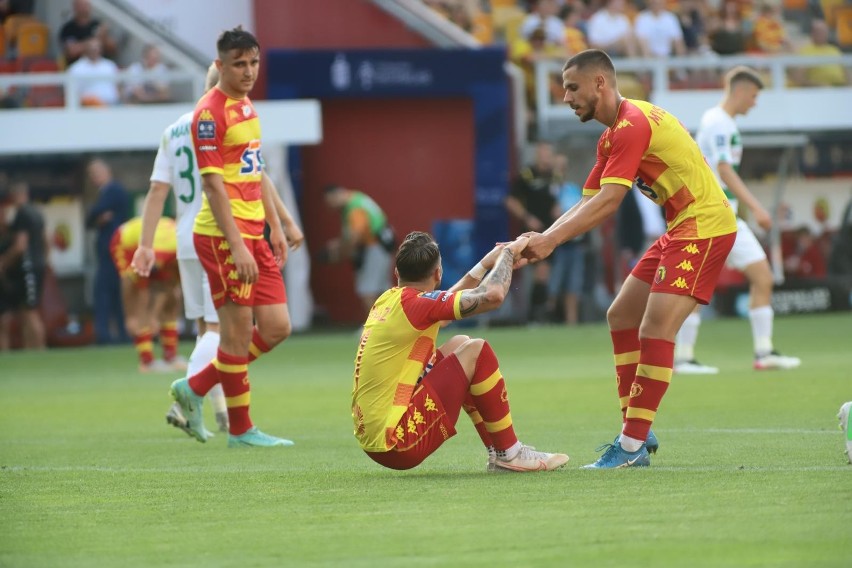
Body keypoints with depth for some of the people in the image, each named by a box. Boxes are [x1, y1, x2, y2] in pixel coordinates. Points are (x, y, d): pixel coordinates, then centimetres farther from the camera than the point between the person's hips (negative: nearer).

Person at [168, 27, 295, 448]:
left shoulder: (247, 108, 15)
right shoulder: (210, 113, -13)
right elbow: (212, 182, -18)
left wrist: (274, 225, 21)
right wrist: (235, 246, -22)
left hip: (253, 235, 9)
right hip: (223, 237, -9)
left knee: (276, 327, 8)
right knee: (238, 331, -3)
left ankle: (195, 388, 20)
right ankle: (241, 430, 8)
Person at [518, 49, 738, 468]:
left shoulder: (632, 124, -18)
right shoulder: (612, 137, 15)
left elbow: (608, 202, -25)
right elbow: (587, 204, 11)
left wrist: (551, 240, -28)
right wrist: (540, 240, -3)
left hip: (704, 226, -11)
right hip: (681, 230, 11)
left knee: (655, 329, -17)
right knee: (621, 316, 14)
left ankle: (633, 447, -16)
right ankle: (635, 433, 17)